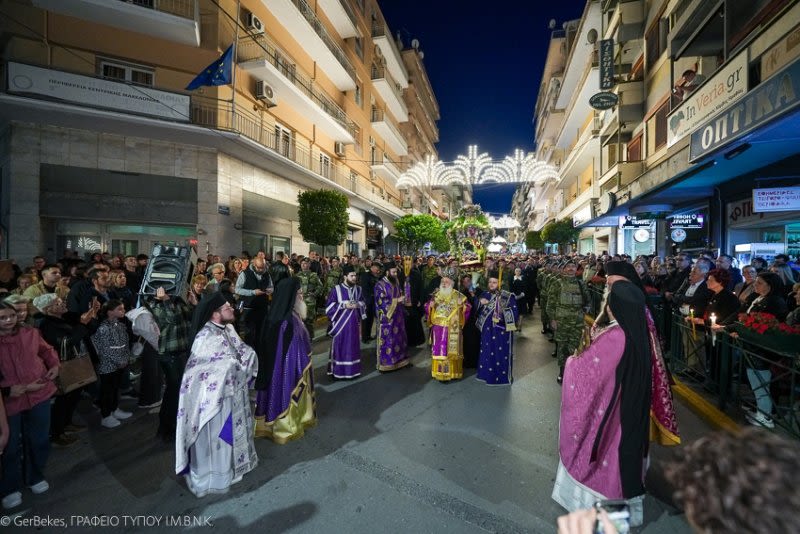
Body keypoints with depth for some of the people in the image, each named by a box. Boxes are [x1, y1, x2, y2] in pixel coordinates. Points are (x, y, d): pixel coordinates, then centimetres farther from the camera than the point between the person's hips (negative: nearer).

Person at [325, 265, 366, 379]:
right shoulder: (336, 289, -7)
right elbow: (329, 306, -7)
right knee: (339, 346, 2)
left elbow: (363, 303, 18)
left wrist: (358, 304, -5)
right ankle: (337, 371, 15)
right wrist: (344, 305, -17)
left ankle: (352, 370, 22)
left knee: (353, 346, 9)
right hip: (341, 323, -4)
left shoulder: (358, 289, 5)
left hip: (353, 323, 4)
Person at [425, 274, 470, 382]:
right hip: (438, 328, 2)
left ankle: (452, 372, 15)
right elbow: (427, 309, 11)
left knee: (451, 350, 3)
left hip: (452, 329, -2)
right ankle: (440, 372, 13)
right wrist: (430, 306, -11)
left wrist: (461, 305, -19)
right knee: (439, 350, 3)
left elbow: (467, 307, 0)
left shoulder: (458, 295, 0)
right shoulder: (436, 295, 7)